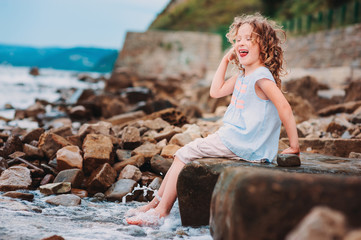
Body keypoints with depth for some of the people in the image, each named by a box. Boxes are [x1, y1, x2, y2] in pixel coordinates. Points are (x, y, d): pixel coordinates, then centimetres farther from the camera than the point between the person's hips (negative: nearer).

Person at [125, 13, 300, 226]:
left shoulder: (261, 76, -16)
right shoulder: (243, 76, 15)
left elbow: (285, 108, -23)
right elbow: (216, 91, 21)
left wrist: (294, 146, -20)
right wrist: (225, 60, 17)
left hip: (239, 142, -10)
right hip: (231, 137, 10)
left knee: (185, 154, -8)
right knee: (183, 154, 10)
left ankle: (161, 210, 1)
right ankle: (156, 203, 15)